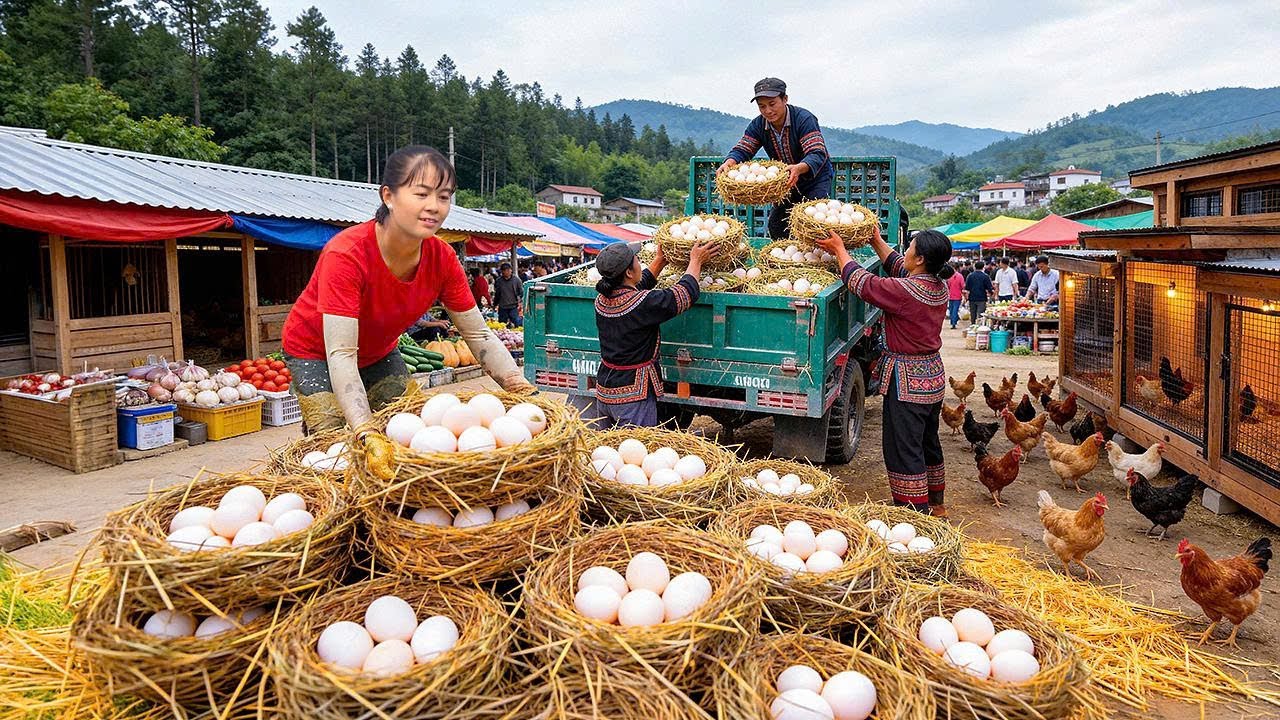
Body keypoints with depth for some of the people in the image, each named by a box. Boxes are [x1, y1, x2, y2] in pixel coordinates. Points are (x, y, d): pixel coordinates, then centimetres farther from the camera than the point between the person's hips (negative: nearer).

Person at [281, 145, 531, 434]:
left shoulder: (442, 258, -19)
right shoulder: (346, 255, -34)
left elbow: (478, 334, -13)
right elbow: (340, 355, -39)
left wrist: (523, 389, -27)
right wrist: (365, 430, -50)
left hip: (379, 352, 5)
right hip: (316, 352, -4)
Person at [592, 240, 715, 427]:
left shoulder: (602, 300, 0)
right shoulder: (643, 304, -22)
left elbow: (637, 287, 20)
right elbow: (686, 293, -9)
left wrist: (660, 260, 30)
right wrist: (695, 261, 7)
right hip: (633, 395, -8)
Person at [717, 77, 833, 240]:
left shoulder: (804, 119, -25)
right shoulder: (758, 125, -7)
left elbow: (817, 154, -35)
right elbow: (742, 150, -13)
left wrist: (799, 168, -58)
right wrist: (729, 163, -38)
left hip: (815, 178, -5)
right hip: (785, 182, 6)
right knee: (776, 224, 4)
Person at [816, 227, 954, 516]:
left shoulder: (904, 291, -24)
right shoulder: (939, 286, 1)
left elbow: (860, 282, -13)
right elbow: (898, 266, 17)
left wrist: (839, 250, 1)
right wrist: (877, 241, 26)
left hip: (907, 381, -9)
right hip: (933, 376, 9)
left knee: (903, 449, -1)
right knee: (928, 443, 21)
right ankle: (936, 505, 35)